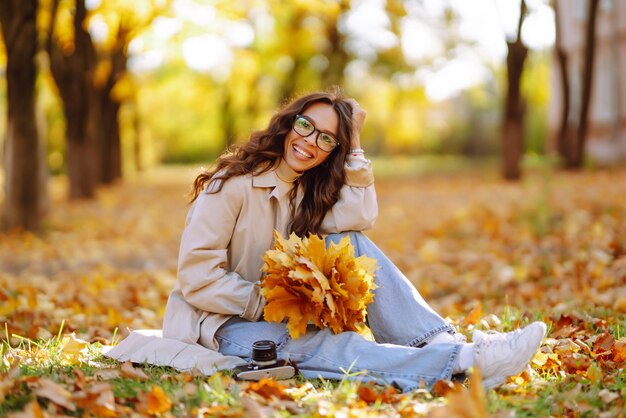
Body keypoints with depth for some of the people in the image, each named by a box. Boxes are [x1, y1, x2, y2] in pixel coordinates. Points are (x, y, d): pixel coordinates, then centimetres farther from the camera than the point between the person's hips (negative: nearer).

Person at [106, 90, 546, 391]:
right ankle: (465, 361, -50)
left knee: (349, 243, -15)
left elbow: (361, 215, -14)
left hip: (278, 312, 7)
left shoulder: (307, 190, 7)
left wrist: (353, 143, -12)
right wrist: (268, 303, -23)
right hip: (219, 325, -7)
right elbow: (195, 276, -20)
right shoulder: (232, 185, -14)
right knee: (325, 346, -35)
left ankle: (442, 340, -26)